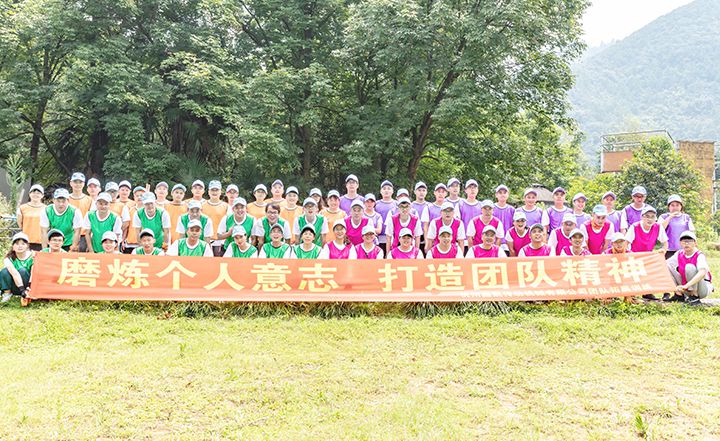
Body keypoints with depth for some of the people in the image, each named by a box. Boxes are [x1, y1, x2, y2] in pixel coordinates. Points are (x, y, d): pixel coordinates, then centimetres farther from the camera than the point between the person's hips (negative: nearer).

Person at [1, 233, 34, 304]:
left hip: (28, 285, -1)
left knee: (22, 270, -29)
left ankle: (26, 297, -22)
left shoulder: (32, 256, -12)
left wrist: (28, 288, -33)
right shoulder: (9, 258, -13)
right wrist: (22, 290, -41)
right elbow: (15, 274, -28)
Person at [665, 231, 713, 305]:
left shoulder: (699, 255, -18)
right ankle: (679, 295, -1)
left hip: (704, 289, -6)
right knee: (667, 264, -6)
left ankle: (695, 297, -21)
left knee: (689, 267, -30)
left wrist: (685, 286, -46)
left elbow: (702, 273, -37)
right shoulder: (679, 254, -1)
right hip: (685, 288, 6)